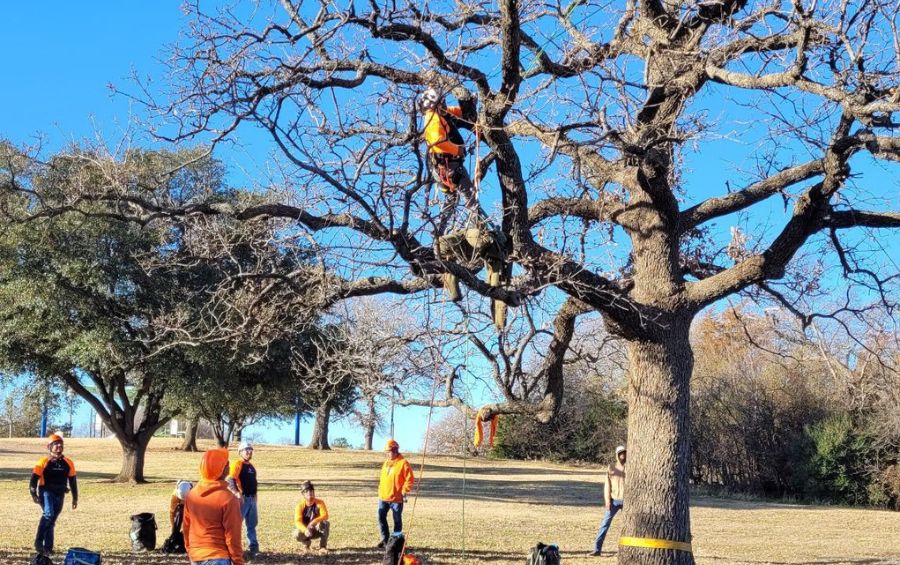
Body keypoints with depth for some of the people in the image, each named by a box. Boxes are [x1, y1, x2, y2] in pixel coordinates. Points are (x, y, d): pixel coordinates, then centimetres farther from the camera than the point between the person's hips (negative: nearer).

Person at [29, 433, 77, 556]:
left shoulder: (68, 463, 8)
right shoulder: (44, 462, -5)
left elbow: (73, 481, 15)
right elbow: (34, 478, -3)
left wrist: (75, 498, 16)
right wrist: (34, 494, -10)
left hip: (60, 495, 4)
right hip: (46, 492, -4)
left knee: (52, 519, 8)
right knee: (48, 514, -25)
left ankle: (47, 547, 15)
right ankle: (38, 542, -16)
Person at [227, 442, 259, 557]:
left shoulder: (251, 466, 16)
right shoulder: (237, 464, -11)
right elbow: (230, 480, -23)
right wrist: (237, 493, -36)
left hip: (252, 498, 9)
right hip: (242, 498, -9)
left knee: (252, 524, 16)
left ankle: (253, 546, 25)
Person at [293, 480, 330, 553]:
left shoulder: (320, 502, -13)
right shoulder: (300, 505, -14)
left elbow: (325, 515, -26)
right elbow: (298, 521, -24)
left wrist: (314, 521, -45)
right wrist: (305, 530, -44)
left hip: (317, 530, 0)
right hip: (305, 529, 0)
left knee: (326, 523, -31)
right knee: (297, 534, -31)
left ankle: (323, 546, -16)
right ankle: (306, 542, 6)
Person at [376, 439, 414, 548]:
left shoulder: (403, 463, -10)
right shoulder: (386, 463, 12)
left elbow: (410, 480, -11)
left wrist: (404, 492, -14)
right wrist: (380, 491, 14)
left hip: (396, 498, -6)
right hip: (383, 497, 6)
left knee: (397, 520, 4)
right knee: (381, 517, 3)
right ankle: (385, 538, 16)